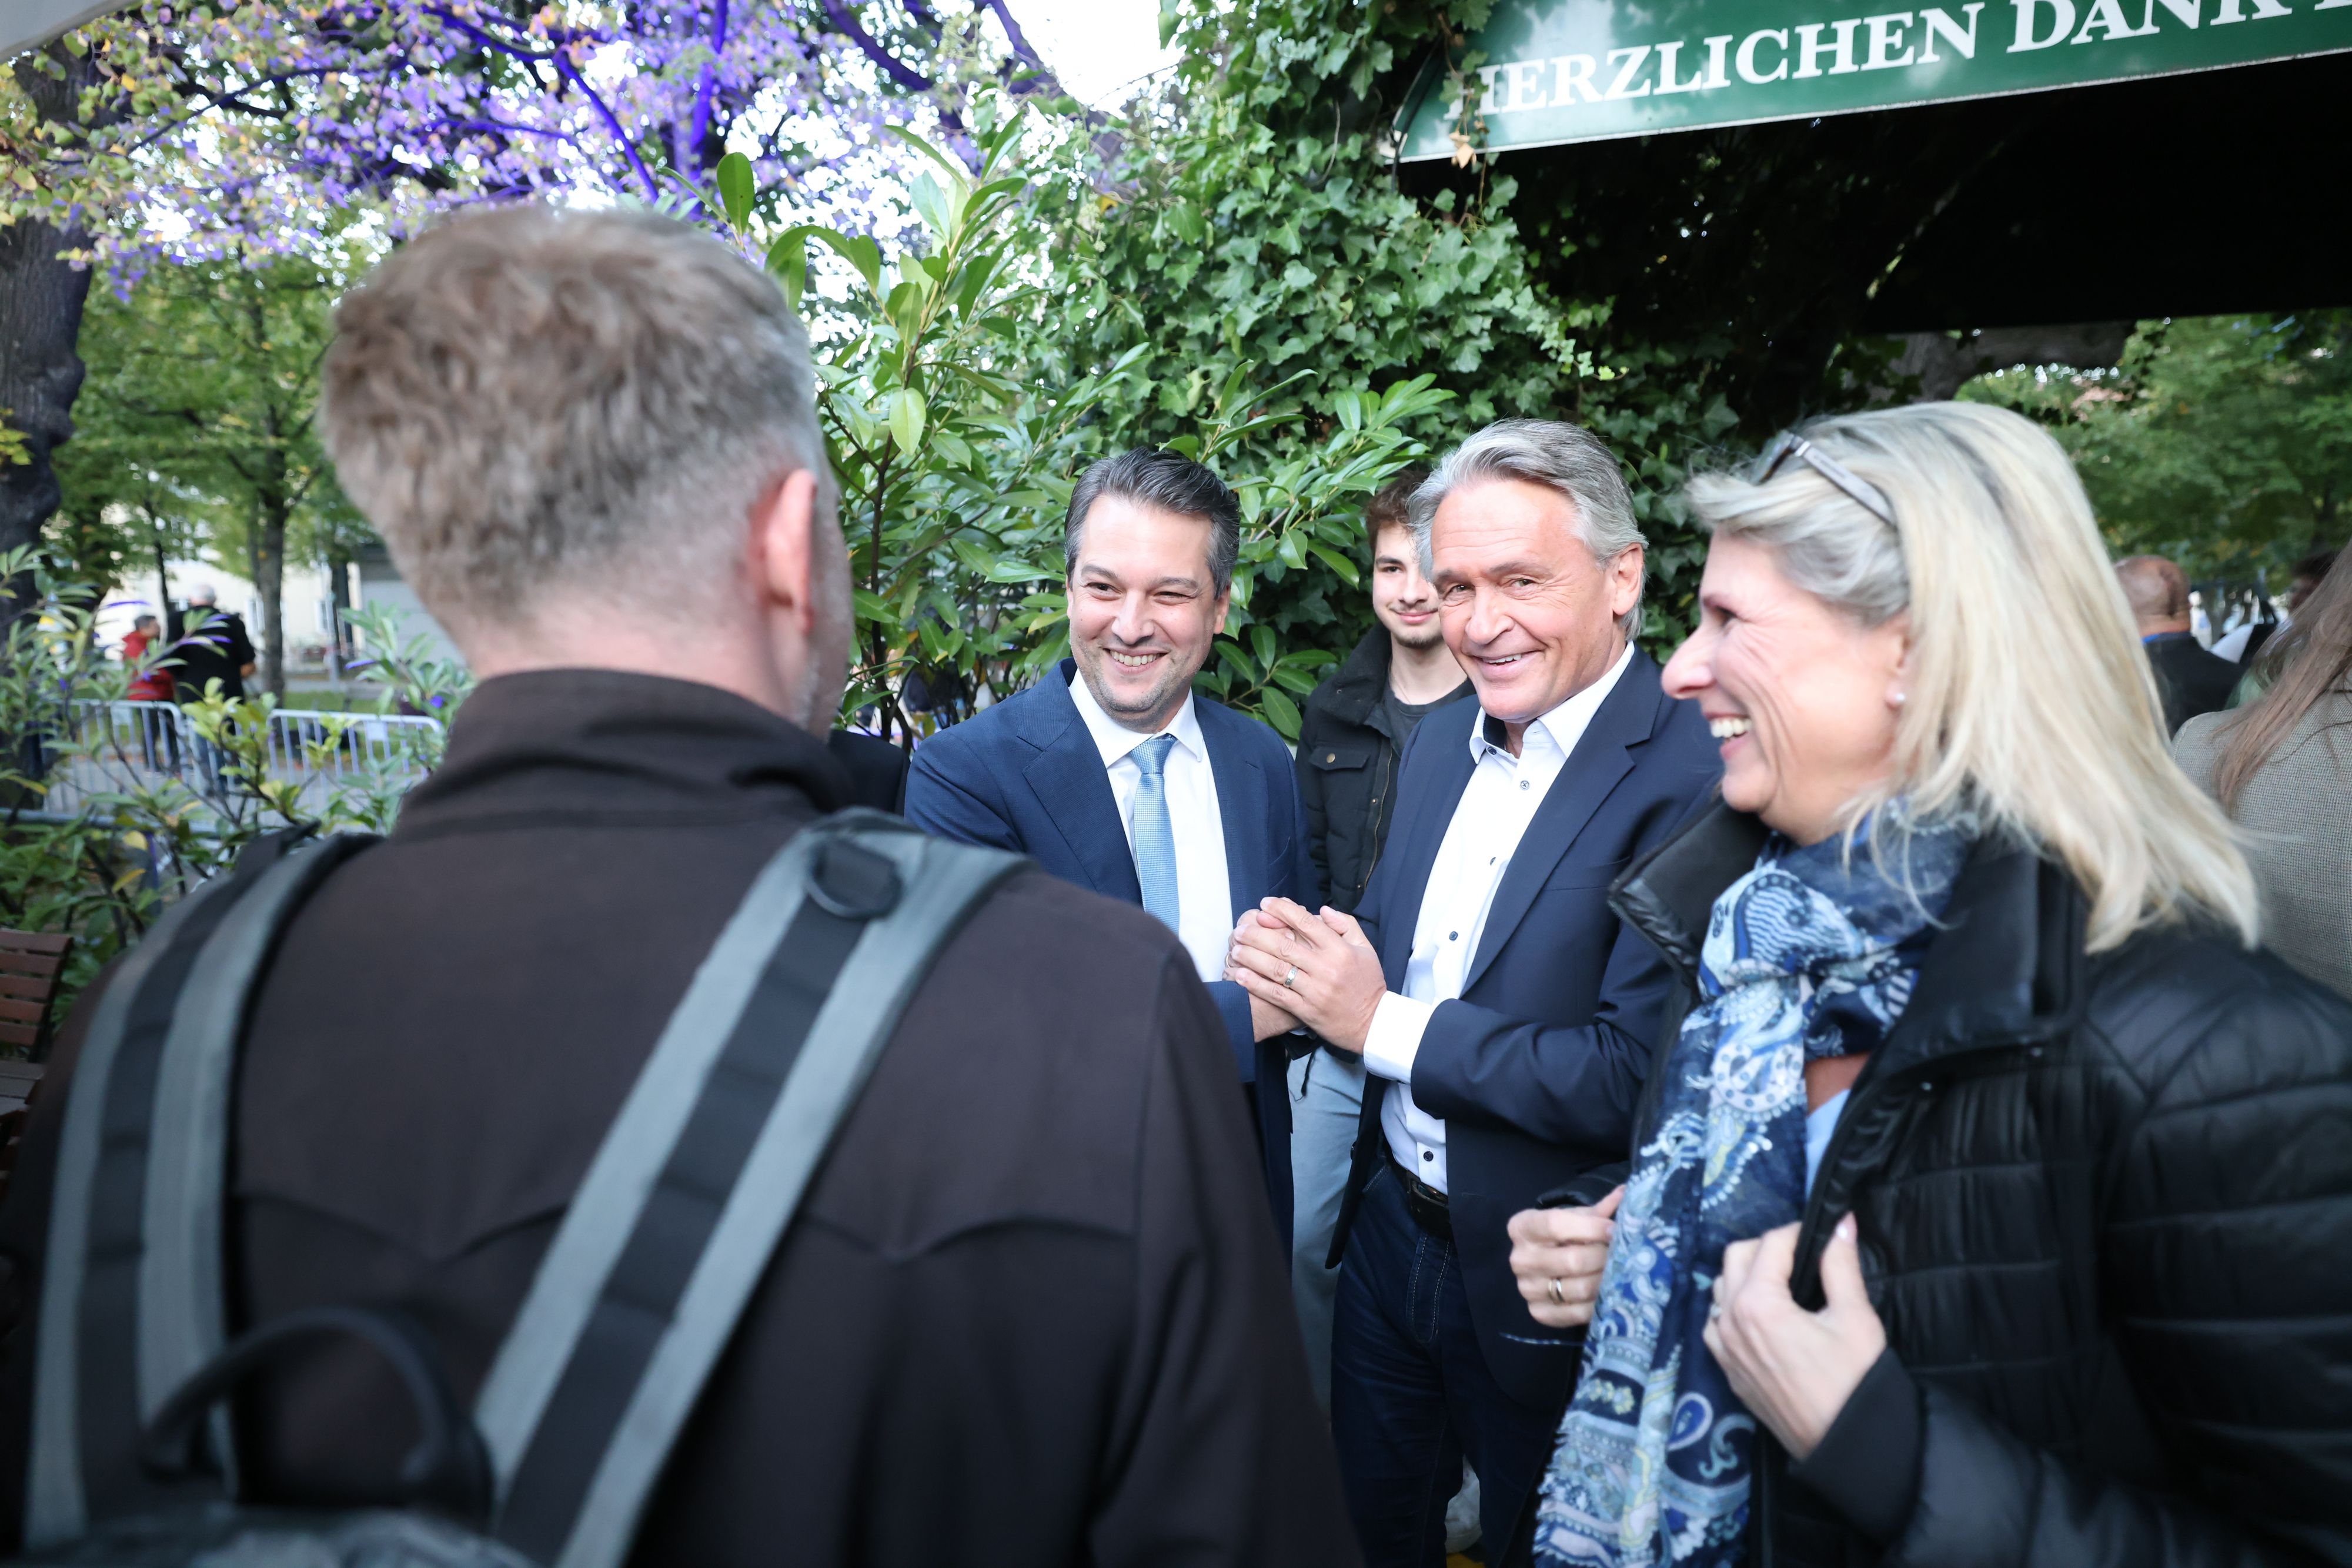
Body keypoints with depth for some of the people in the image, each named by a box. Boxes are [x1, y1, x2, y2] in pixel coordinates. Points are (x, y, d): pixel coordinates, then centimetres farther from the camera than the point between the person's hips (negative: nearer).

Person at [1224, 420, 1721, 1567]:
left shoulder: (1696, 777, -23)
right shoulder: (1438, 742, 2)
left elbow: (1639, 1075, -28)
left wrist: (1383, 1022, -22)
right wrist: (1310, 964, -12)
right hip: (1390, 1232, 6)